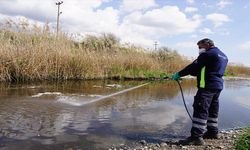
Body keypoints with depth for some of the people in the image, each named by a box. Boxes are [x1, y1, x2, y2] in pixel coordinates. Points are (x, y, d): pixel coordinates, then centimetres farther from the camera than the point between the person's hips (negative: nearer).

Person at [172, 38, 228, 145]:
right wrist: (194, 73, 17)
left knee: (200, 110, -11)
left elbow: (194, 66, -13)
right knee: (213, 110, 18)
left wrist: (179, 74, -7)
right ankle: (212, 132, 27)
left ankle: (197, 137, -12)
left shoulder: (208, 54, -9)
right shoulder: (223, 56, 20)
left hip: (207, 86, -10)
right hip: (218, 86, 10)